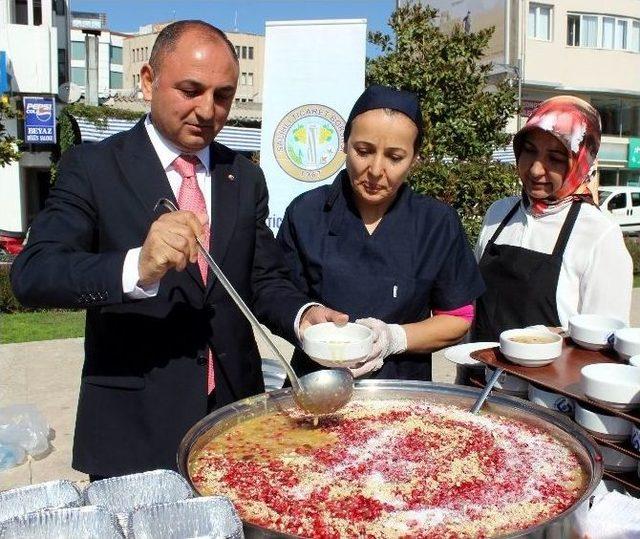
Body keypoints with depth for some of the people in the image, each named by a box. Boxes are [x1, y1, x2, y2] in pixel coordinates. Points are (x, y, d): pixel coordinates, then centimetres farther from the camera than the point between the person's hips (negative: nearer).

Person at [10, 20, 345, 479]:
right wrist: (138, 267, -36)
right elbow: (32, 275, -18)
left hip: (235, 417, 4)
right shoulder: (93, 167, -7)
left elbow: (265, 282, 6)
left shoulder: (246, 177, 6)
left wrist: (304, 316, -16)